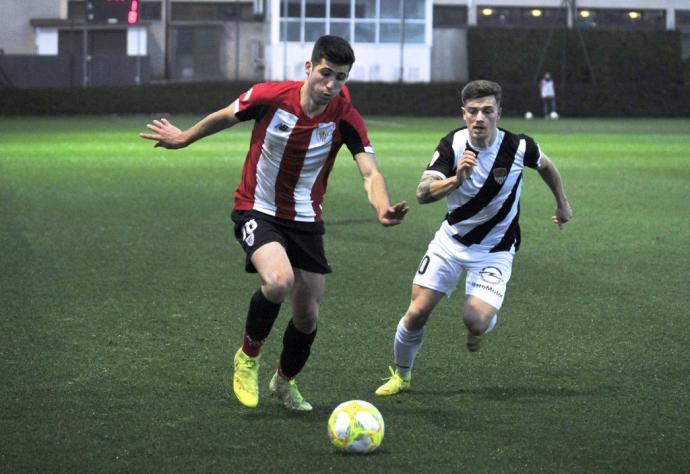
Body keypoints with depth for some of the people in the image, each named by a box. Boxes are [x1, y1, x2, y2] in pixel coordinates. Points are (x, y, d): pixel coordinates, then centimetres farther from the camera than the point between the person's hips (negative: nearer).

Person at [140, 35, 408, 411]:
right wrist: (184, 138, 17)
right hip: (256, 211, -3)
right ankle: (248, 356, -3)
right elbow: (224, 117, 2)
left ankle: (285, 381, 38)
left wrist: (383, 209, -46)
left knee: (307, 315, 7)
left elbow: (371, 173, -24)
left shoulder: (346, 119, -15)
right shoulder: (270, 97, -19)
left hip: (305, 221, 3)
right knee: (279, 281, -30)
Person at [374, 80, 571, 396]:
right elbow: (423, 193, -27)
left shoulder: (518, 147, -18)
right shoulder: (452, 145, -18)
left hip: (495, 249, -1)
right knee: (417, 312, -4)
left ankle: (484, 322, 20)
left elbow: (545, 165, 6)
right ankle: (401, 375, 22)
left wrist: (562, 204, 19)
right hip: (451, 241, 1)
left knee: (475, 320, -20)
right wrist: (457, 179, -45)